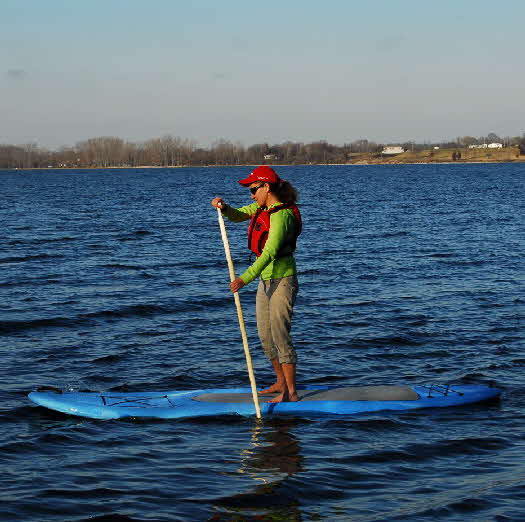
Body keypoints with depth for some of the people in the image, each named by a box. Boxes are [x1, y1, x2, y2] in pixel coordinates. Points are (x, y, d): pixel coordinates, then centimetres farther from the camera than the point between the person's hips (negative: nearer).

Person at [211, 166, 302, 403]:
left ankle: (291, 392, -8)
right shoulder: (263, 207, 7)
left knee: (280, 334, -11)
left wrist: (245, 278, -36)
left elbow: (270, 253, -30)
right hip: (266, 279, 10)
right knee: (265, 334, 15)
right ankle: (281, 382, 29)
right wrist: (224, 208, -6)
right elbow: (238, 215, 18)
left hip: (282, 279, -10)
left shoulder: (282, 215, -22)